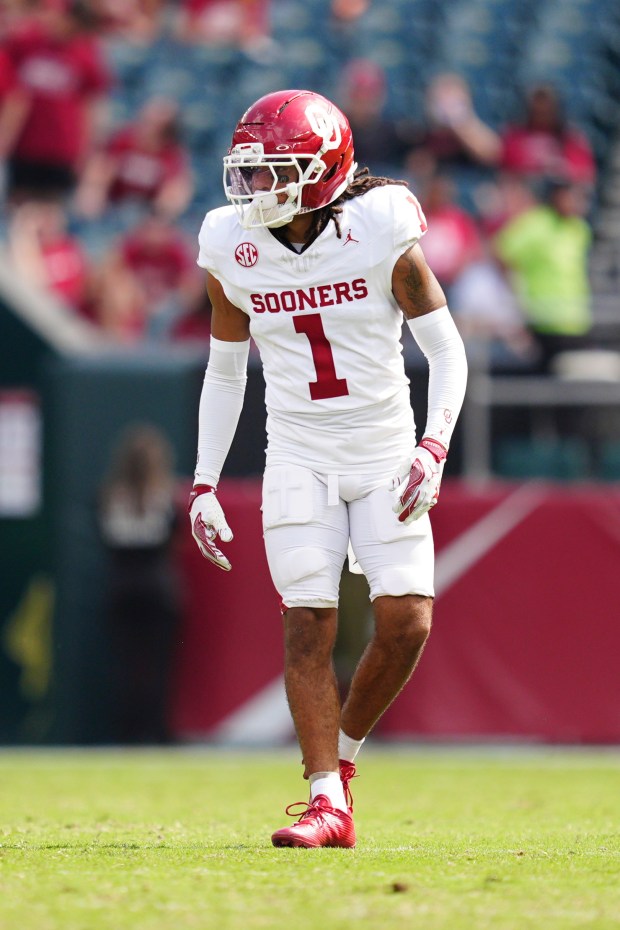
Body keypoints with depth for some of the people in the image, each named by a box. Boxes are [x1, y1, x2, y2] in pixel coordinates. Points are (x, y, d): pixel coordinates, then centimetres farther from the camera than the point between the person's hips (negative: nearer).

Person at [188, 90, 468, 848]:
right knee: (308, 625, -9)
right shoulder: (234, 252, -1)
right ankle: (328, 804, -4)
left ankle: (342, 752, 14)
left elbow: (445, 350, -3)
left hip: (386, 452, -2)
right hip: (299, 460, 2)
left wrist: (434, 448, -17)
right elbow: (224, 372, 12)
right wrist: (204, 486, 7)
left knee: (406, 622, -11)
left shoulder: (382, 232, -10)